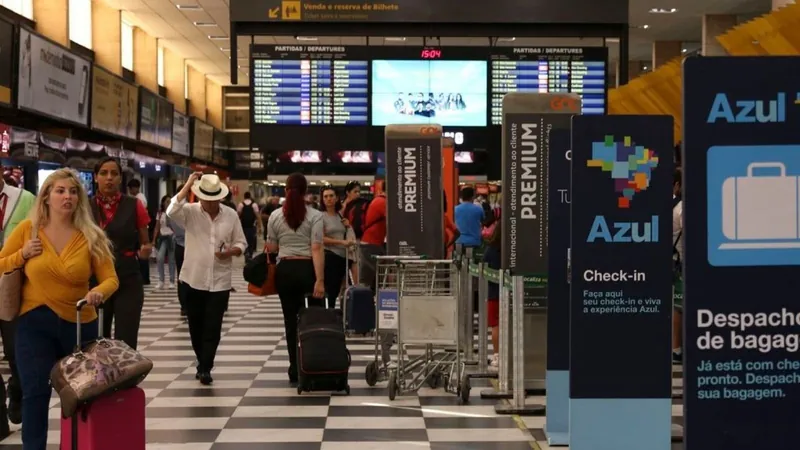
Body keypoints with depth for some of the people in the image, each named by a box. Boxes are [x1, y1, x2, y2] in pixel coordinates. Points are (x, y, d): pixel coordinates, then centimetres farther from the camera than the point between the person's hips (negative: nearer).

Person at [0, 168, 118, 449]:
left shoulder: (91, 236, -4)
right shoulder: (27, 229, -3)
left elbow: (110, 278, -5)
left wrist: (100, 292, -27)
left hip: (79, 323, 1)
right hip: (34, 322, -1)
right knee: (35, 391, -9)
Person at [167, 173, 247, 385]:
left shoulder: (231, 215, 0)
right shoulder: (190, 212, -4)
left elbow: (241, 243, 6)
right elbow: (171, 211, -26)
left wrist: (230, 252, -17)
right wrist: (189, 184, -22)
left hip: (220, 281, 0)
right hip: (194, 280, 0)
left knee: (212, 327, -4)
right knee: (196, 326, 11)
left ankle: (205, 368, 3)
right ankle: (203, 364, 30)